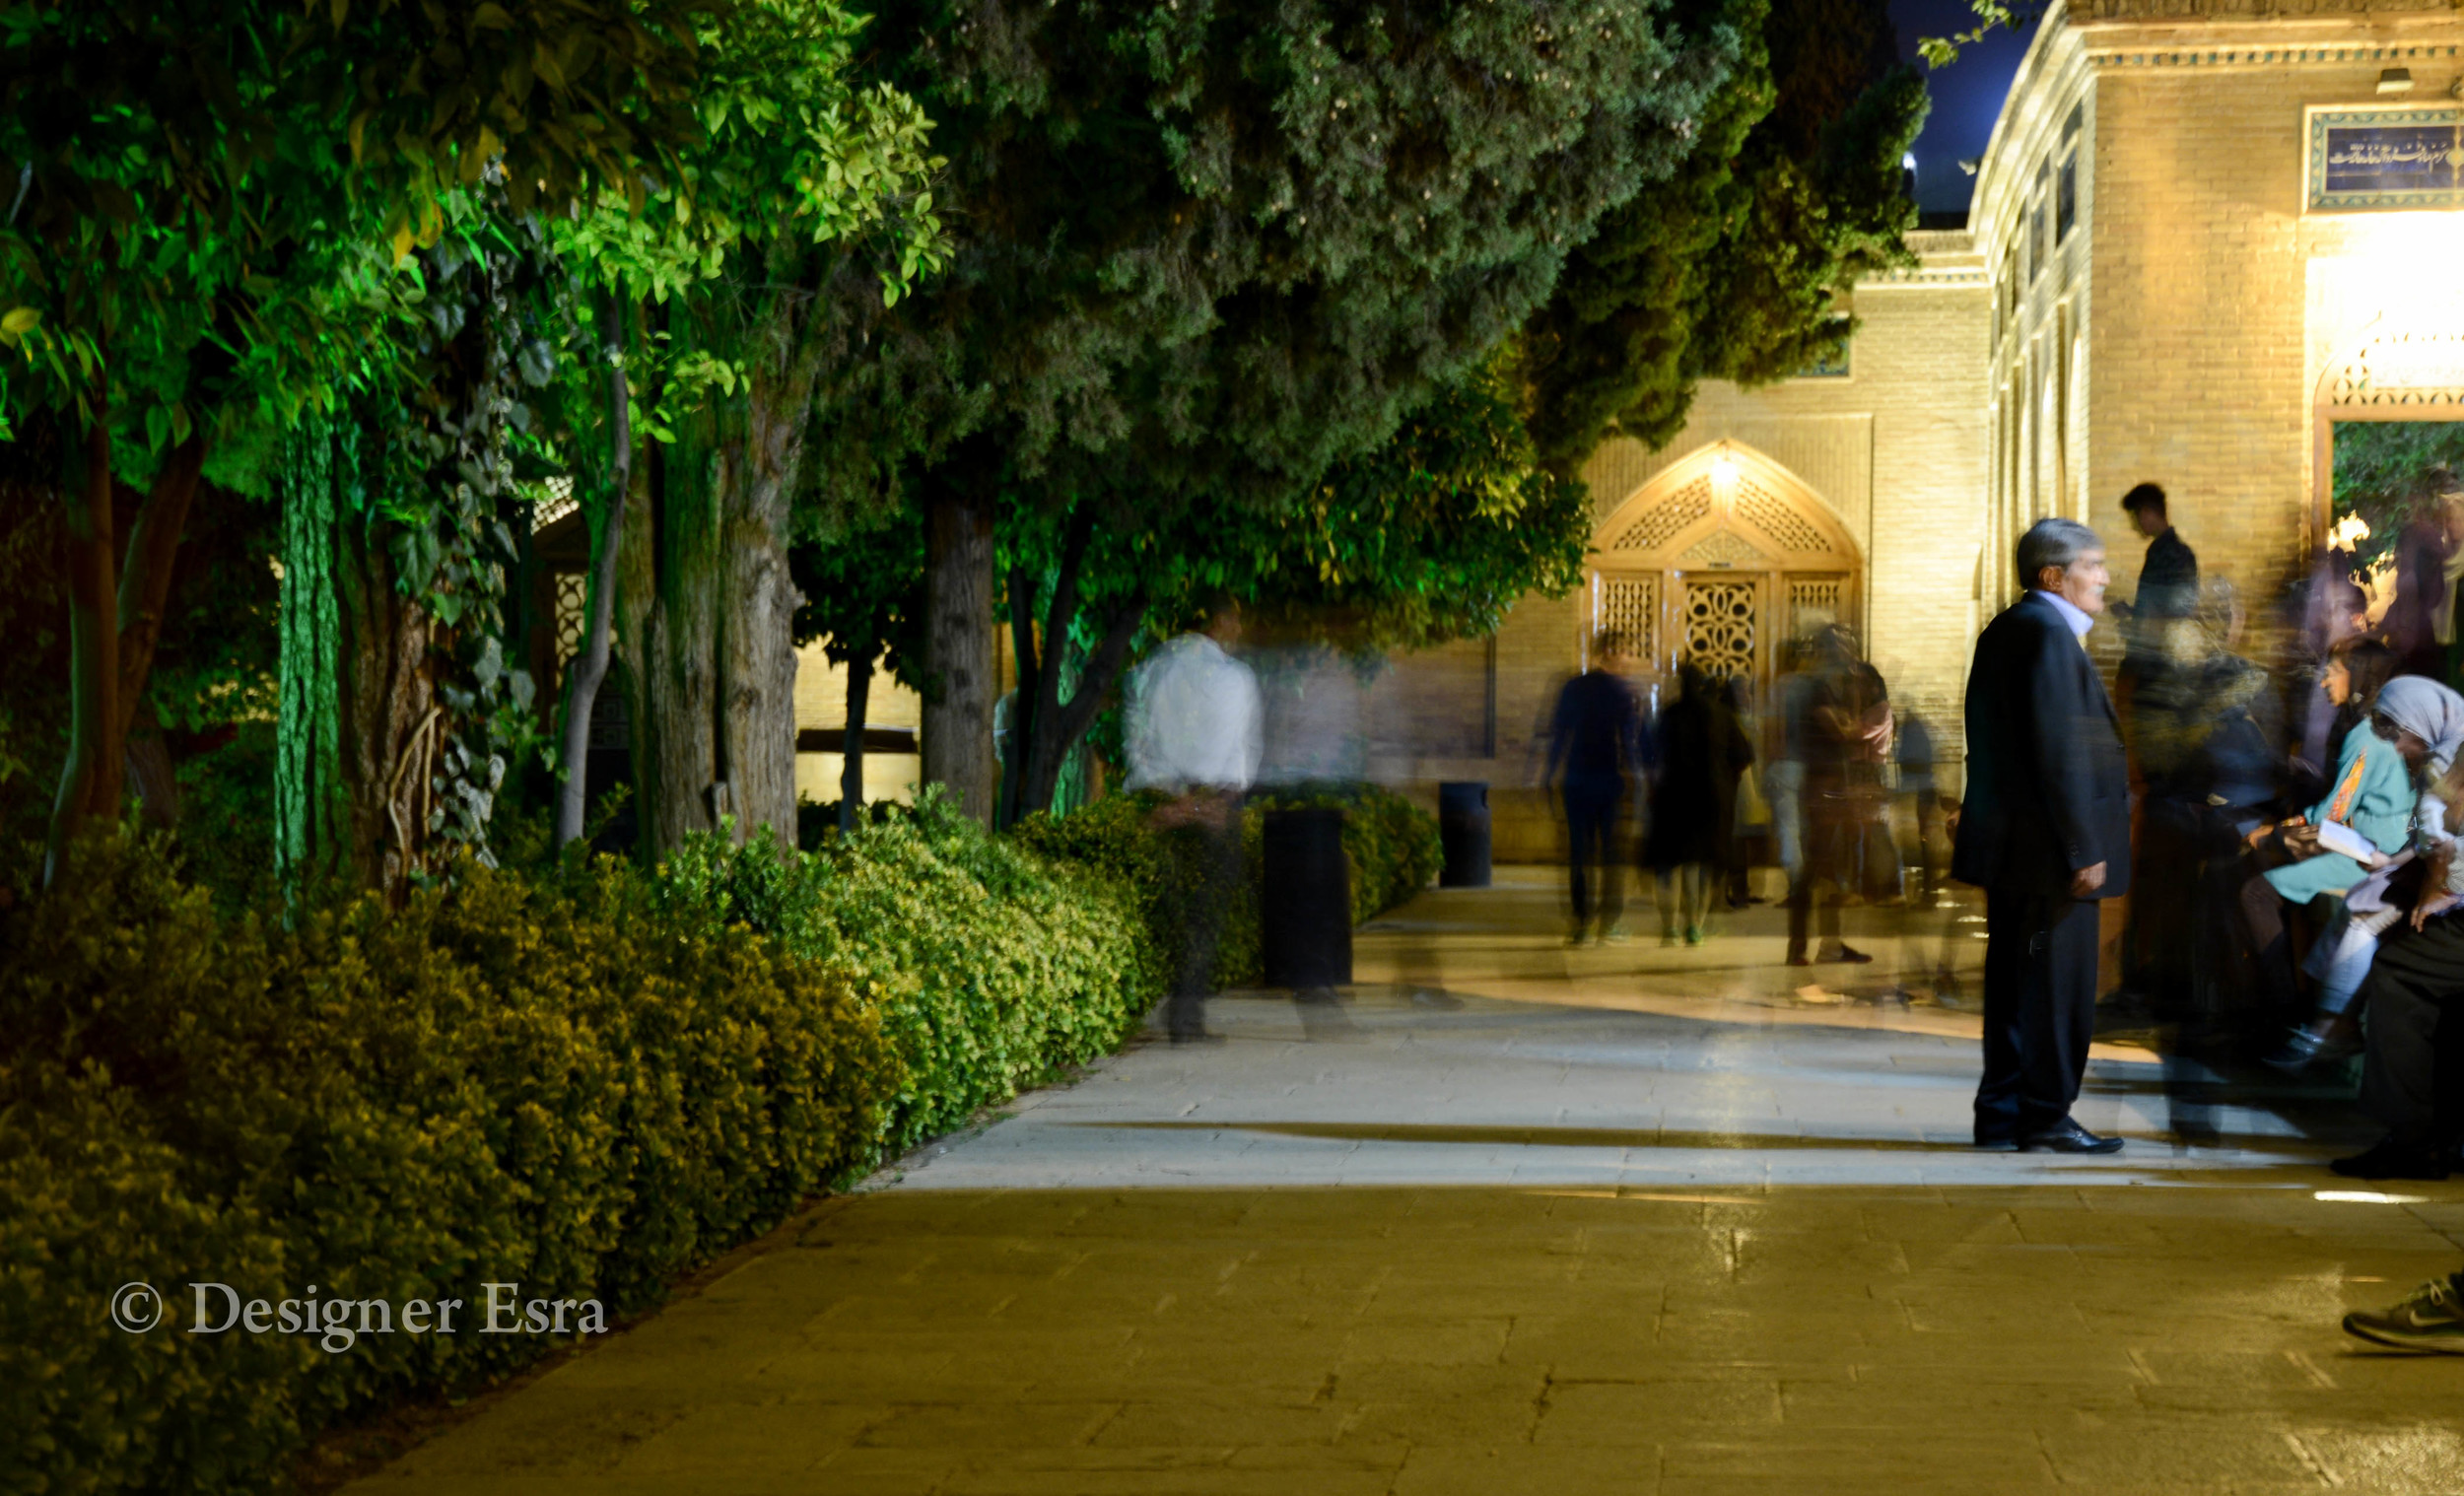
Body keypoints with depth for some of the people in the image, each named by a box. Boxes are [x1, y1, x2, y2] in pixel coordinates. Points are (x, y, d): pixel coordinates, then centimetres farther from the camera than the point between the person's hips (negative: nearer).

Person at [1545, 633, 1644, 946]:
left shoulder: (1573, 688, 4)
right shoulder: (1624, 691, -8)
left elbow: (1558, 734, 7)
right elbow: (1631, 738, -11)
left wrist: (1551, 775, 13)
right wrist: (1632, 776, -7)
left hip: (1576, 780, 3)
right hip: (1612, 780, -3)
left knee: (1579, 851, 6)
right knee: (1613, 850, 6)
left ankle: (1581, 923, 2)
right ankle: (1608, 923, 5)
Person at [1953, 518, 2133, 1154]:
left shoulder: (2004, 630, 16)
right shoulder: (2047, 632, -14)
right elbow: (2057, 751, -20)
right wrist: (2082, 849, -20)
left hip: (2012, 846, 10)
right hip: (2047, 847, -10)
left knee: (2016, 982, 12)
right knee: (2056, 983, -3)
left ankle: (2004, 1115, 17)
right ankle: (2045, 1117, 2)